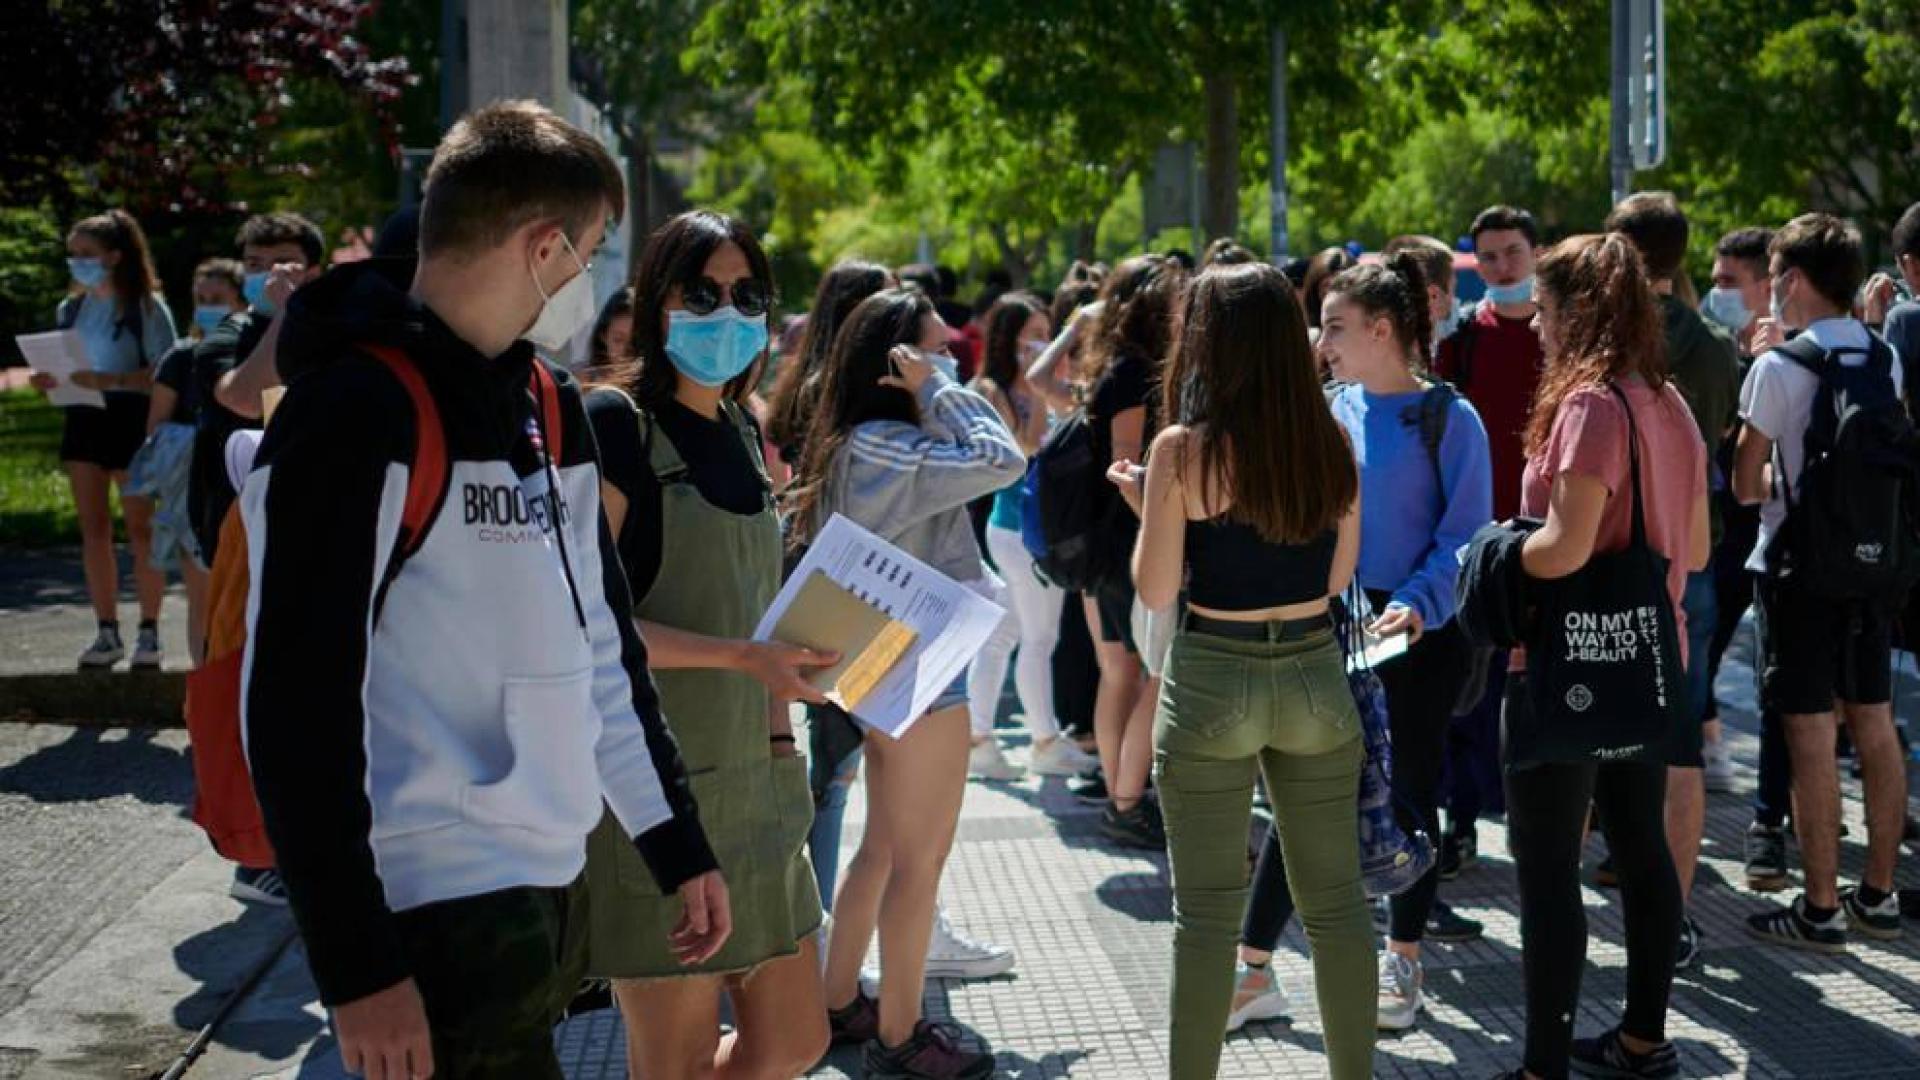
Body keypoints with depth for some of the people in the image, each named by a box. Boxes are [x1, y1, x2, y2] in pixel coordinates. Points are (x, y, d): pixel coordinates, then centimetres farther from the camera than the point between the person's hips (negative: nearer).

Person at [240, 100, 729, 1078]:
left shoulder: (547, 403, 13)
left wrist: (677, 845, 16)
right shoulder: (357, 411, -14)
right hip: (435, 912, -8)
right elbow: (297, 705, -17)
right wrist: (357, 966, -18)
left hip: (552, 886, 8)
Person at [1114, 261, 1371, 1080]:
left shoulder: (1184, 448, -12)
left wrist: (1144, 503, 5)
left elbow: (1155, 591, -9)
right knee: (1336, 903, 12)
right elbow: (1338, 576, 7)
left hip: (1213, 682, -3)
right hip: (1315, 676, 4)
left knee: (1207, 912, 5)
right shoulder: (1331, 443, -1)